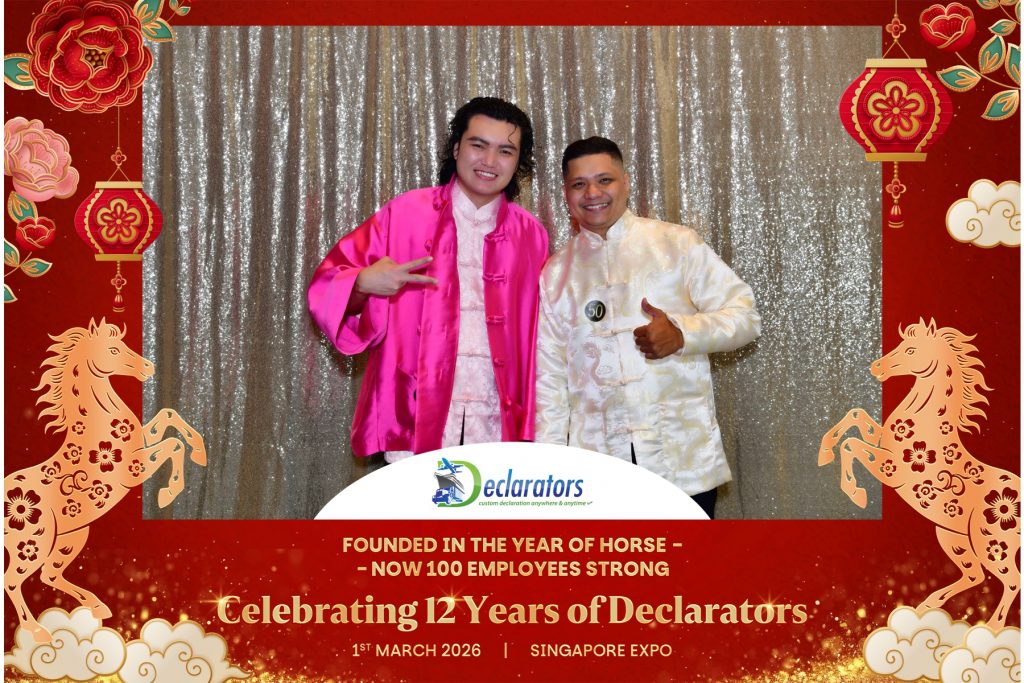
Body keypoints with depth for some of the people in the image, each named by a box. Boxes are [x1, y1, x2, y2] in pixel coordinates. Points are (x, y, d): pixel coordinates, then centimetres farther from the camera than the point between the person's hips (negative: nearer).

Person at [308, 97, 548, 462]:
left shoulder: (531, 235, 11)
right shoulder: (405, 214, 3)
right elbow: (327, 289, 4)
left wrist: (530, 428, 8)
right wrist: (363, 283, -18)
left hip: (498, 429, 2)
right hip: (413, 427, -2)